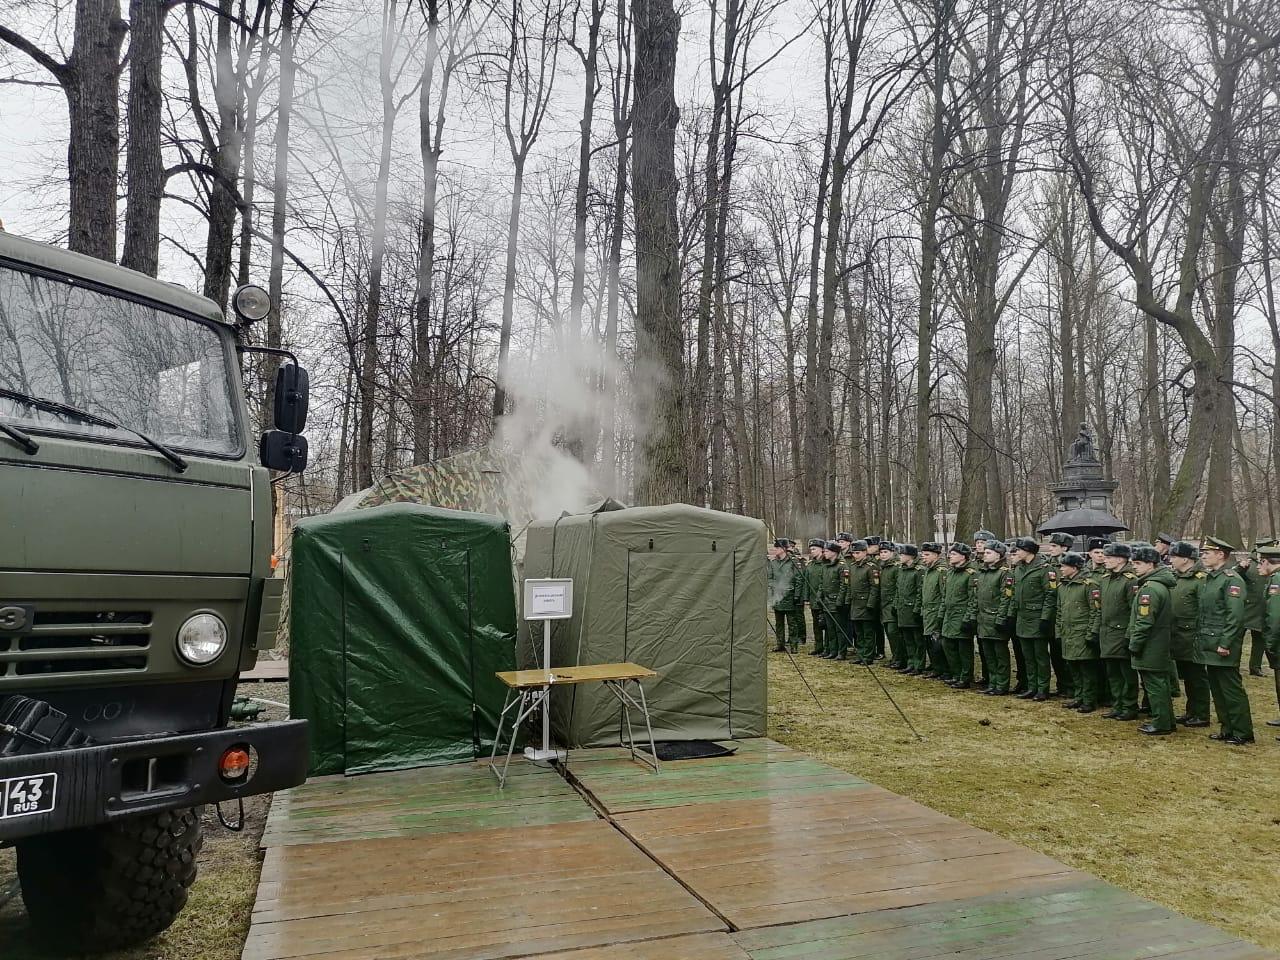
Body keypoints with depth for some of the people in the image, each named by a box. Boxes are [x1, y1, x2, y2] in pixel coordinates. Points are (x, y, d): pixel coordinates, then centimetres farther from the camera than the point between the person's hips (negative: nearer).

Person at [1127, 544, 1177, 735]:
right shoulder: (1162, 584, 12)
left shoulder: (1150, 588, -21)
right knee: (1160, 684, 16)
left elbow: (1144, 622, -23)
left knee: (1155, 685, -2)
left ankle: (1161, 724, 5)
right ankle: (1166, 720, 25)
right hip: (1161, 646, 10)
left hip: (1150, 649, -10)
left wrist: (1134, 644, -15)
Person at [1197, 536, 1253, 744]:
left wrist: (1225, 643, -22)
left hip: (1224, 646, -9)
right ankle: (1227, 729, 21)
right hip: (1209, 645, 9)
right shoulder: (1208, 579, 15)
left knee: (1231, 688, -2)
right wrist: (1200, 639, 16)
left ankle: (1242, 732, 7)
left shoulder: (1232, 580, -13)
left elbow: (1235, 615, -19)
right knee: (1217, 689, 13)